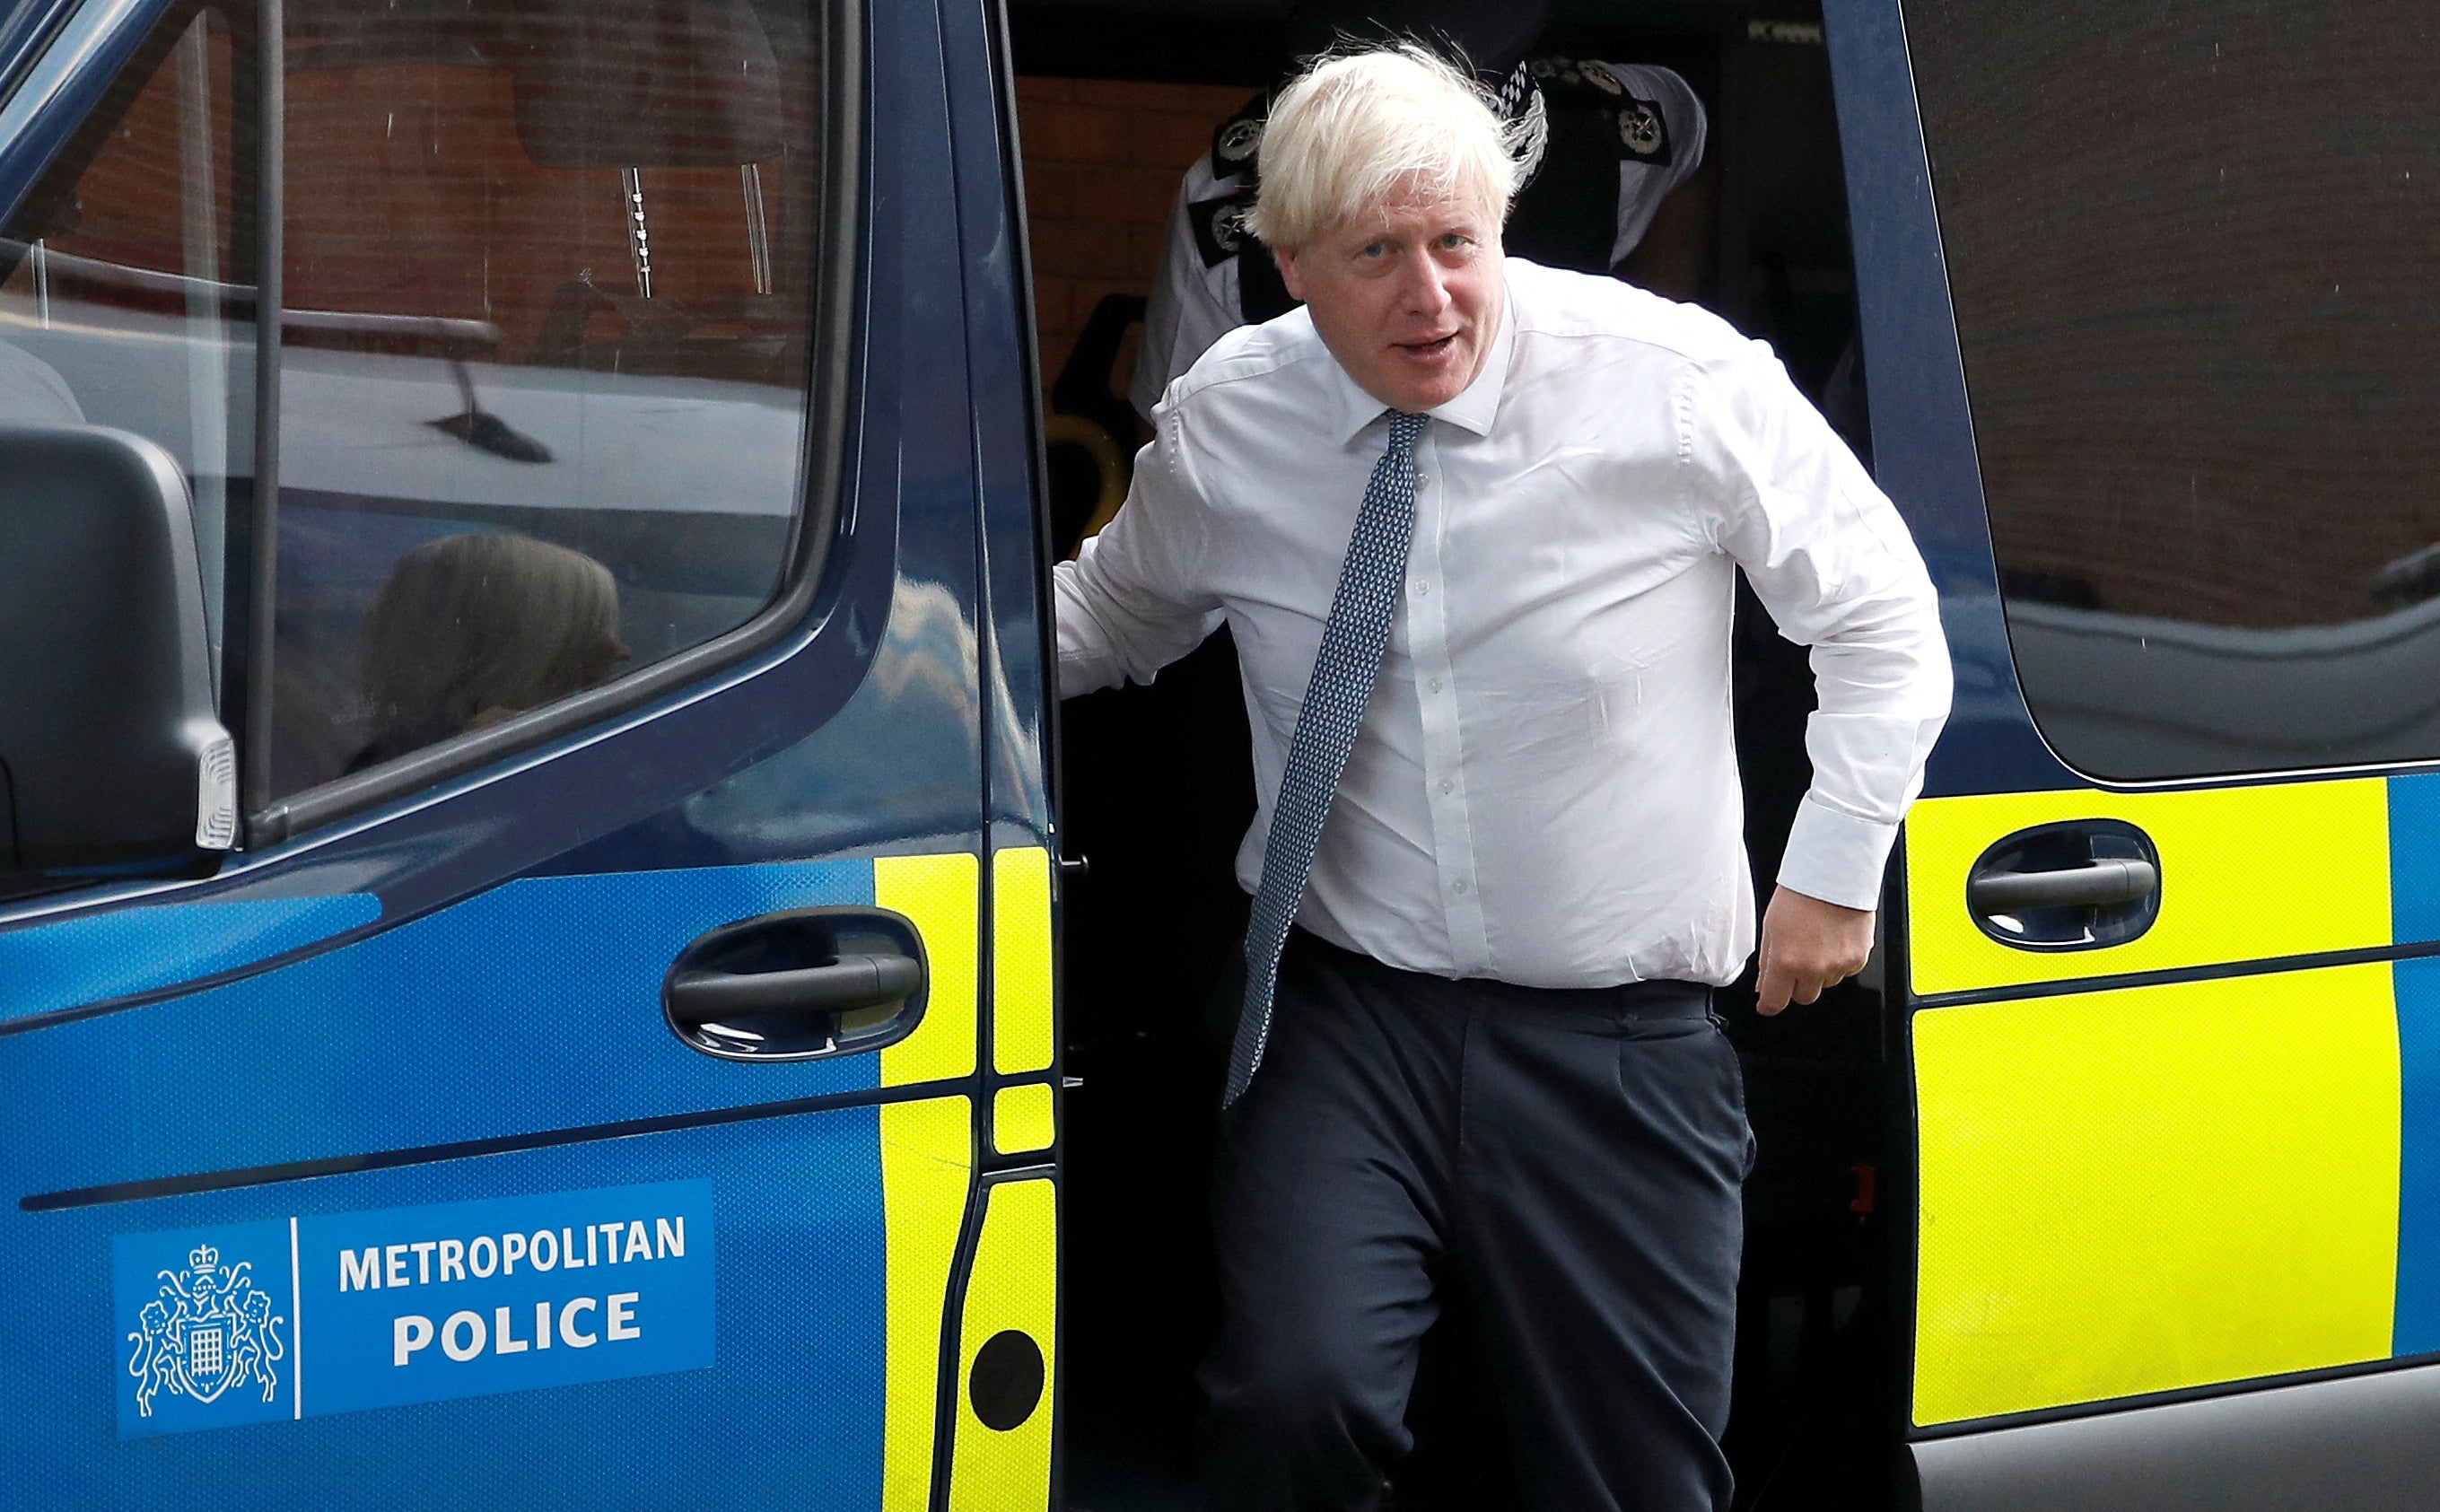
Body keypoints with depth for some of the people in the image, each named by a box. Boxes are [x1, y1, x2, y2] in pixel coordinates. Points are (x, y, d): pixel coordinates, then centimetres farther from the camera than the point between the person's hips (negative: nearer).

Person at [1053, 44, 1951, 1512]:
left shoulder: (1678, 381, -7)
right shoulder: (1220, 426, -1)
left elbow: (1881, 618, 4)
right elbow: (1118, 606, 21)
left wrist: (1839, 861, -1)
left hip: (1617, 1052, 0)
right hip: (1344, 1018, 1)